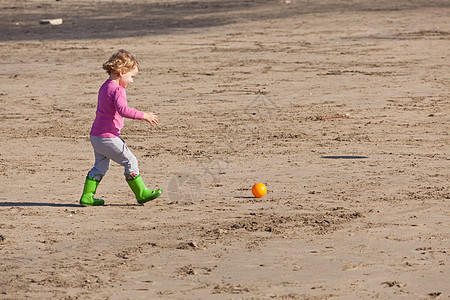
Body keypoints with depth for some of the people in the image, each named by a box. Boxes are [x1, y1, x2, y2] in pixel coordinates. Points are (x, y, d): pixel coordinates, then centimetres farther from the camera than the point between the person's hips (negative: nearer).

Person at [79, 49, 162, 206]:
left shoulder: (104, 87, 16)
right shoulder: (117, 90, -16)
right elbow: (122, 109, -32)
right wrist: (143, 115, -30)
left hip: (95, 136, 10)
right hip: (108, 137, -10)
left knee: (101, 166, 17)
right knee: (130, 161, 0)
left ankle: (87, 196, 16)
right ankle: (141, 193, 5)